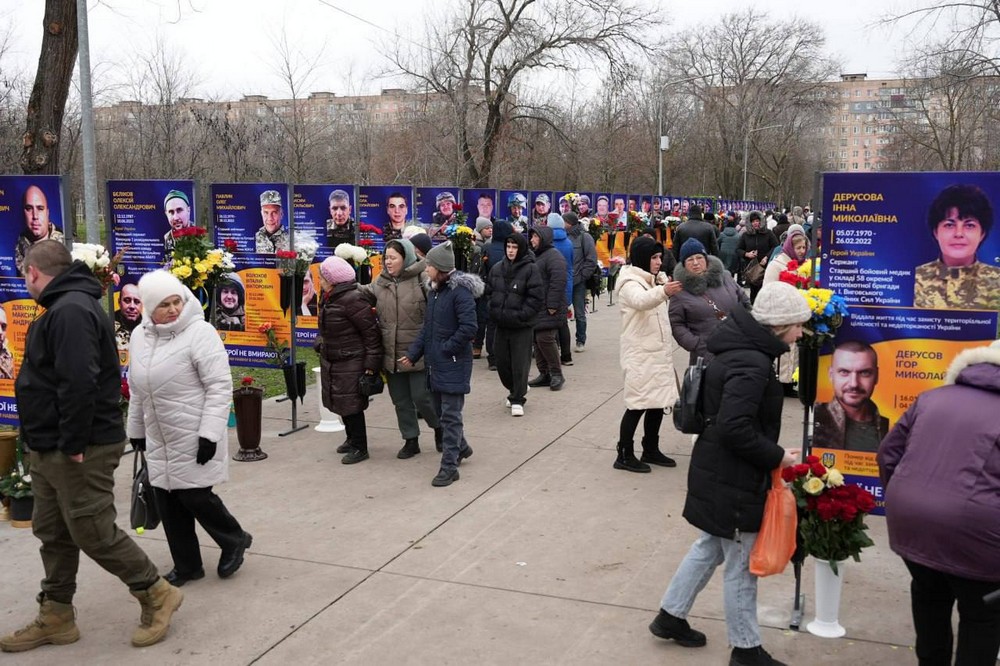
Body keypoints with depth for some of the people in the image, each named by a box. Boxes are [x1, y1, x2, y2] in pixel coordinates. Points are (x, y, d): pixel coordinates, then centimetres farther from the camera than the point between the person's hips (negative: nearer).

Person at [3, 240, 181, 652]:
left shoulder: (71, 310, -20)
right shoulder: (63, 307, 15)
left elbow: (79, 384, -28)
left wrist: (73, 444, -23)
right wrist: (50, 444, 17)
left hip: (80, 452, -10)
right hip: (50, 449, 10)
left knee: (94, 533, -2)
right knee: (52, 533, 15)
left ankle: (156, 595, 13)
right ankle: (56, 617, 26)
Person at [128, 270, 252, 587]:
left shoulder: (200, 332, -15)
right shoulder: (139, 336, 7)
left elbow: (220, 387, -17)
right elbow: (137, 390, 18)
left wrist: (210, 433, -21)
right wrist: (136, 429, 22)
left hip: (195, 438, -6)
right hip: (159, 439, 7)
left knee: (195, 496, -3)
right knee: (167, 501, 10)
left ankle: (234, 540, 24)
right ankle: (186, 565, 25)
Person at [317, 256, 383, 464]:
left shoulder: (352, 300, -22)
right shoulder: (328, 298, 7)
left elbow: (371, 332, -20)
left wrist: (371, 363, -20)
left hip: (351, 363, -9)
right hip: (331, 361, 9)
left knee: (351, 405, -3)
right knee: (340, 403, 17)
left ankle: (360, 448, 9)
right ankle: (352, 439, 33)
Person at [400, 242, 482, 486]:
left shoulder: (460, 292, -17)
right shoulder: (435, 291, 11)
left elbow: (468, 328, -23)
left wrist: (446, 348, -15)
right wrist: (413, 353, 11)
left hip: (454, 364, -9)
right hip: (436, 363, 9)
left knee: (450, 415, -3)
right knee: (441, 410, 18)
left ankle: (449, 466, 4)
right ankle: (460, 447, 39)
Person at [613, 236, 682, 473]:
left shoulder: (656, 280, 15)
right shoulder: (630, 283, -14)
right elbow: (640, 300, -36)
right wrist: (663, 291, -55)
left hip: (659, 353, 9)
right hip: (640, 354, -9)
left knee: (658, 402, 12)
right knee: (638, 404, -7)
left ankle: (651, 450, 25)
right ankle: (624, 455, 0)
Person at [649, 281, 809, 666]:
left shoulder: (740, 348, 5)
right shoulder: (751, 364, -25)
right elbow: (734, 428, -30)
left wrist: (770, 454, 13)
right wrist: (776, 457, -18)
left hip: (720, 471, 10)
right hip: (732, 479, -10)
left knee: (711, 546, 24)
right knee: (741, 564, 7)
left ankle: (670, 616, 37)